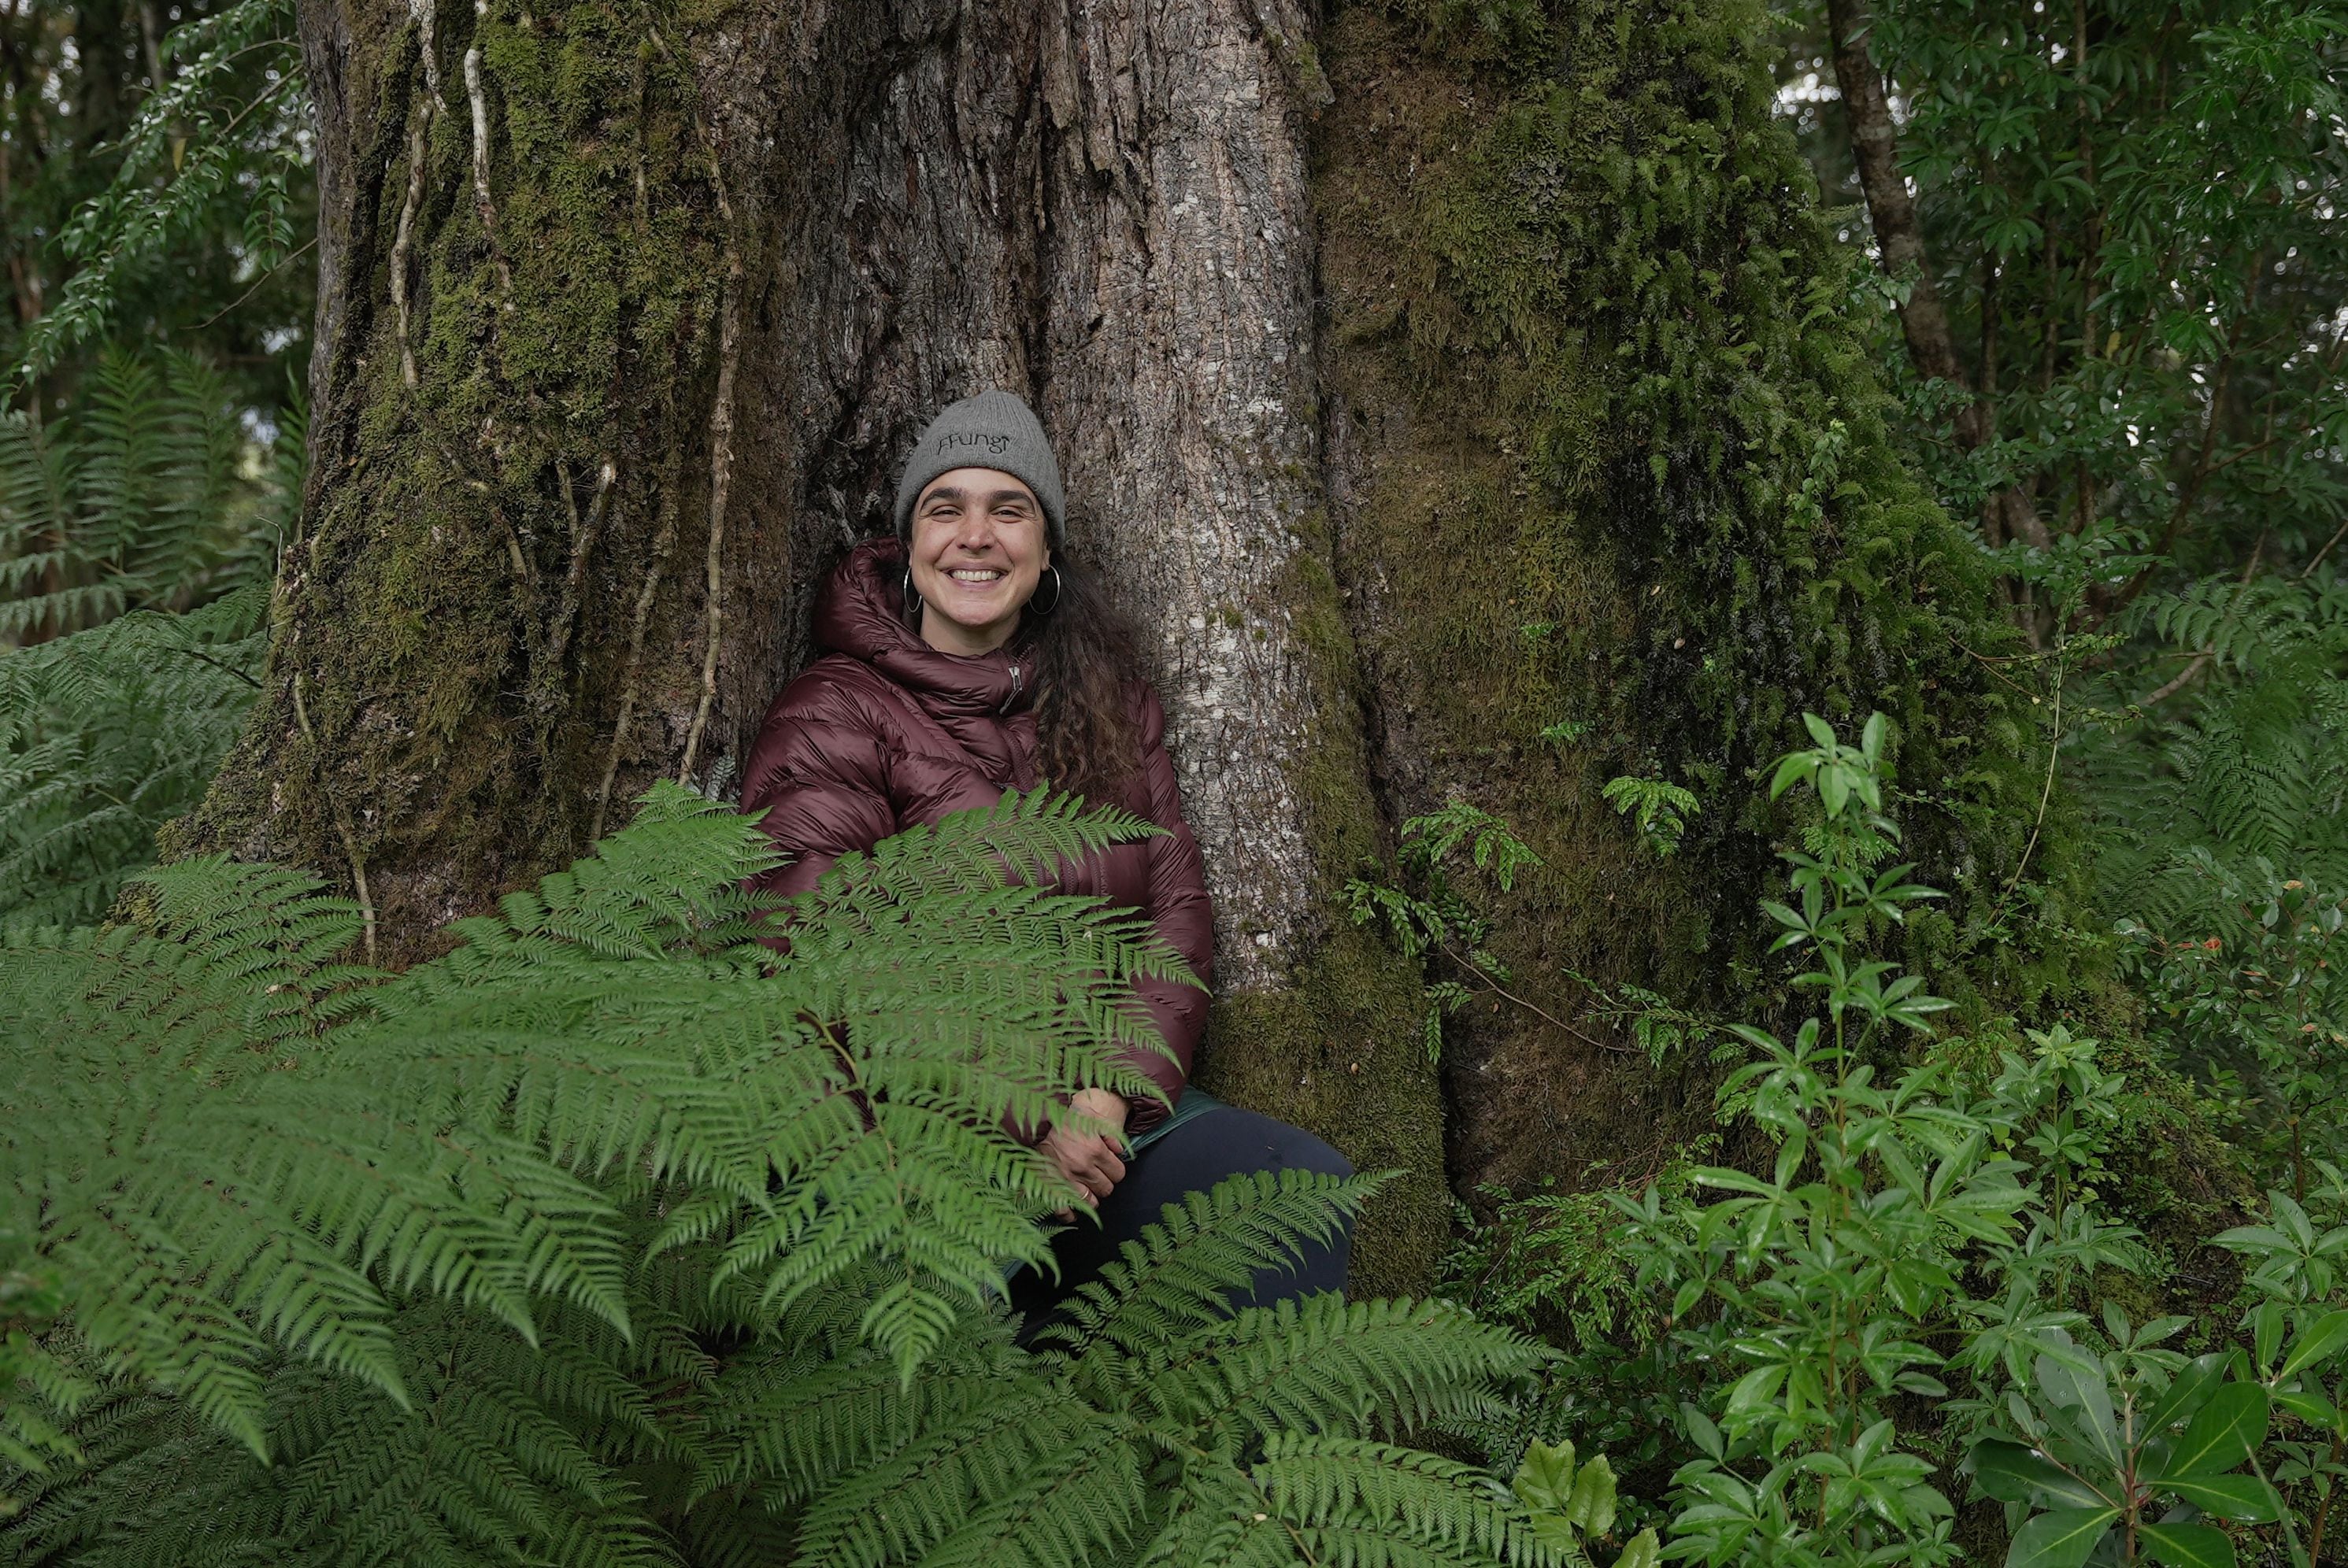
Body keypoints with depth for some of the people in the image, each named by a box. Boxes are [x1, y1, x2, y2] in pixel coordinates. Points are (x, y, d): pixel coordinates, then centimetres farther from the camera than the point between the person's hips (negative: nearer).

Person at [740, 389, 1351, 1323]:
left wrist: (1118, 1093, -9)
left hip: (1111, 1113, 4)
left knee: (1309, 1181, -23)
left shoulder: (1107, 700, 17)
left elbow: (1177, 909, 9)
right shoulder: (838, 713, 1)